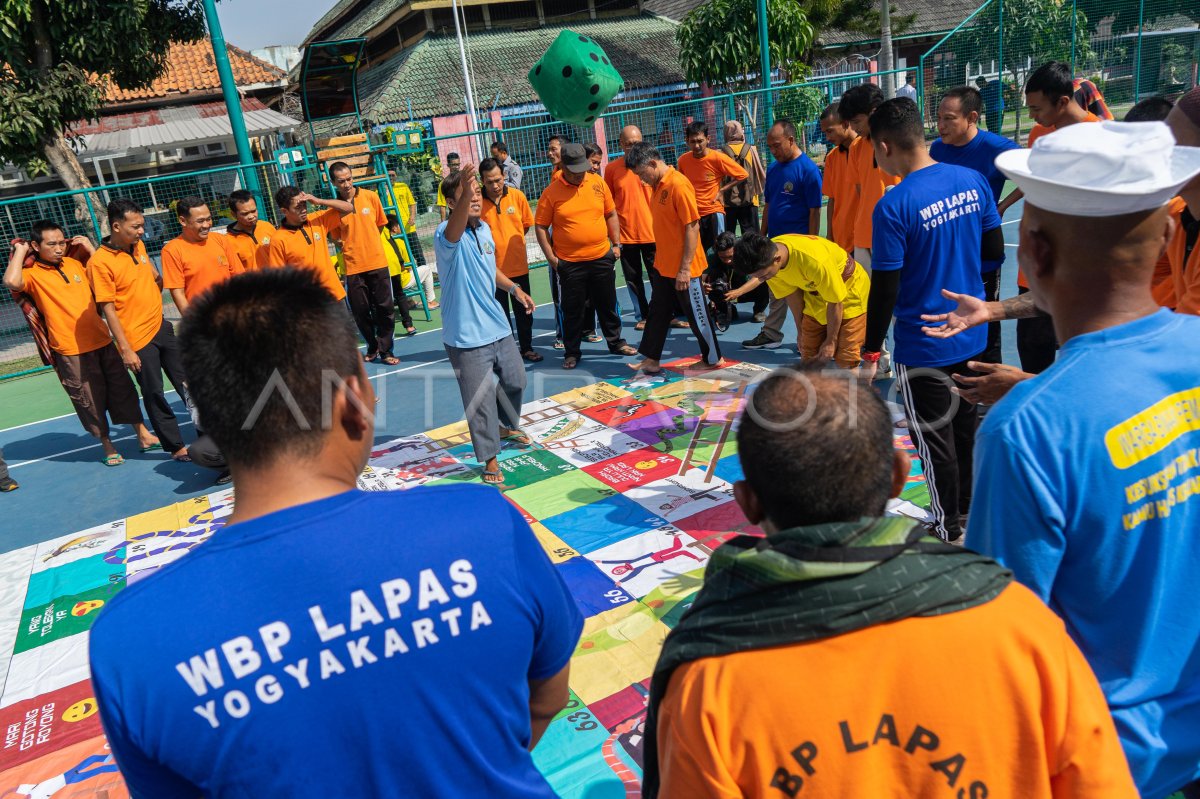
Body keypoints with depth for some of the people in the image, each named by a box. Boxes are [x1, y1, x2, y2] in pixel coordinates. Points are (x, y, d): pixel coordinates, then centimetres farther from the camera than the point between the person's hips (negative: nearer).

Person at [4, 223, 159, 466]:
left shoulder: (74, 263, 9)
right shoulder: (32, 274, -6)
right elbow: (12, 281, -27)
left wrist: (90, 249, 8)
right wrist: (19, 252, -12)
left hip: (102, 341, 4)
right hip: (71, 351, -4)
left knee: (123, 390, 10)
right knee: (90, 400, 6)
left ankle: (143, 436, 22)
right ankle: (108, 446, 22)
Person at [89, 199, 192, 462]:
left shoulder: (139, 246, 4)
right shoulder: (100, 261, -15)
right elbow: (108, 310, -16)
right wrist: (125, 350, -17)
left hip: (161, 328, 7)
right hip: (137, 340, -6)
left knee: (187, 382, 13)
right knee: (154, 394, 5)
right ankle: (176, 447, 15)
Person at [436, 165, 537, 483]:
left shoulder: (485, 228, 7)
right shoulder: (447, 234, -19)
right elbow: (454, 232, -46)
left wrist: (514, 288, 12)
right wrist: (464, 193, -63)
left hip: (497, 325, 8)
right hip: (467, 336, -8)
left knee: (515, 380, 23)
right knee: (480, 400, -3)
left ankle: (508, 426, 50)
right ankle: (489, 458, 16)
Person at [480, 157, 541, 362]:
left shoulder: (517, 196, -4)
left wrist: (512, 242, 7)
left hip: (519, 266, 2)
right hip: (493, 268, -2)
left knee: (524, 311, 13)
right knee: (500, 313, 10)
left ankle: (526, 347, 29)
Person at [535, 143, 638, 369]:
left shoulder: (597, 182, 2)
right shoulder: (551, 192, -8)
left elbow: (611, 215, 11)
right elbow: (540, 227, -4)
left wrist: (616, 244, 8)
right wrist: (551, 257, -8)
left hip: (602, 257, 3)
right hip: (569, 263, -3)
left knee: (607, 304, 15)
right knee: (572, 310, 6)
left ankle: (616, 343, 31)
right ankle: (572, 352, 20)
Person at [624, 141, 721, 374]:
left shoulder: (678, 185, -19)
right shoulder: (657, 185, 8)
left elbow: (692, 227, -21)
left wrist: (684, 268, -21)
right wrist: (661, 260, 16)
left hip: (683, 268, -9)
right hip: (663, 266, 9)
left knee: (698, 315, 5)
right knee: (658, 313, 14)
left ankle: (713, 360, 21)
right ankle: (651, 360, 23)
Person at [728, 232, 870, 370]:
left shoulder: (815, 261, -40)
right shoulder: (767, 253, -20)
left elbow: (835, 303, -24)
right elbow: (791, 294, -4)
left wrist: (831, 340, -13)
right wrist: (800, 329, 6)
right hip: (816, 296, 6)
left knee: (845, 362, -8)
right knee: (809, 357, 6)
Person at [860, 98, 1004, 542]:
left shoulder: (893, 206, -22)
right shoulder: (972, 180, -3)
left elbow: (885, 289, -19)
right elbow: (994, 249, 7)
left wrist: (871, 353, -10)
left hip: (923, 348, -7)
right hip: (971, 335, 7)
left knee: (935, 441, 8)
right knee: (965, 428, 23)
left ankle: (949, 533, 23)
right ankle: (965, 510, 42)